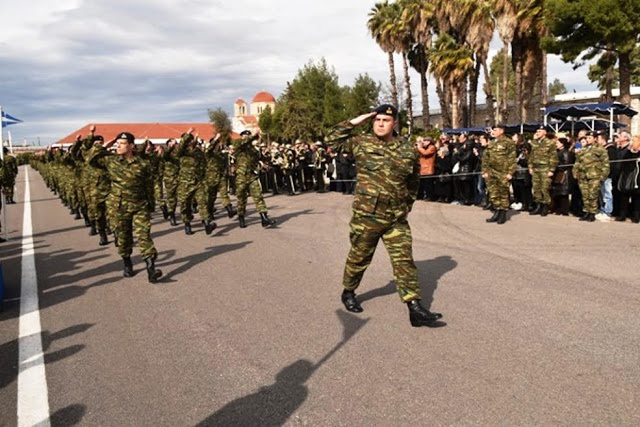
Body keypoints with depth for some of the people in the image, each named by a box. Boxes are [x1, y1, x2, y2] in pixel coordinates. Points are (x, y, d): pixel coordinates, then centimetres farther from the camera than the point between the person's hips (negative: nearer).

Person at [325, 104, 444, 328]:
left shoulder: (407, 149, 4)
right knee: (359, 257, 12)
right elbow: (332, 140, -2)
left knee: (404, 261, 0)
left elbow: (414, 180, 18)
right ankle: (348, 293, 36)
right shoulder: (361, 142, -2)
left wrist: (407, 204, 16)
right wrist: (354, 122, -6)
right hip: (366, 215, -2)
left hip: (397, 217, 2)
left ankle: (415, 309, 3)